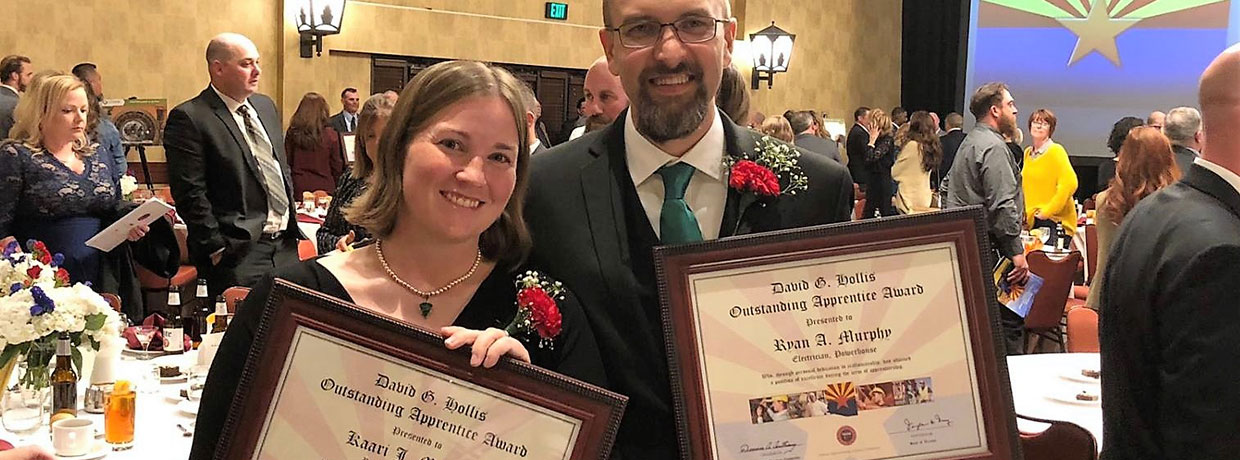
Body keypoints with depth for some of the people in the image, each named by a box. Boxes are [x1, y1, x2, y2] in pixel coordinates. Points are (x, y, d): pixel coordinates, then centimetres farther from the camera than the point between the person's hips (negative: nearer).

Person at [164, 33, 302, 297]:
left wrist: (292, 225, 16)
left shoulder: (266, 106, 15)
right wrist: (217, 250, -15)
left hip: (286, 246, 7)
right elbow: (190, 194, -13)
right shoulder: (189, 118, -9)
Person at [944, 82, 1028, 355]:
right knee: (1009, 322, -8)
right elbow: (1002, 206, -20)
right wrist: (1017, 252, -18)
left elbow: (949, 188, 28)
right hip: (990, 250, -10)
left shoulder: (969, 143, 19)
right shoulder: (993, 147, -13)